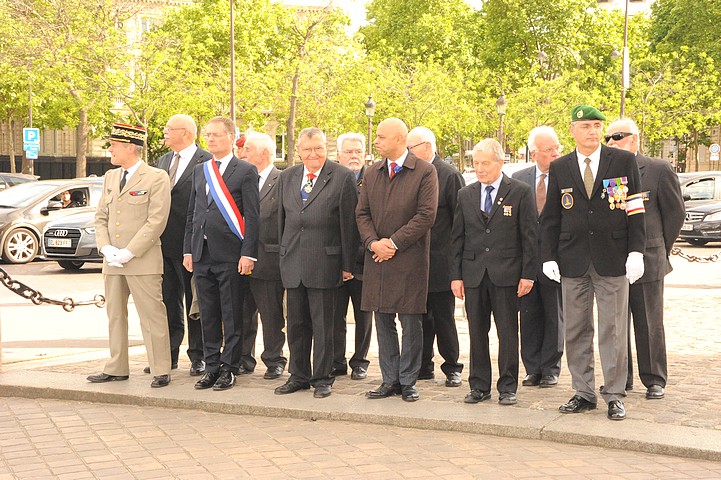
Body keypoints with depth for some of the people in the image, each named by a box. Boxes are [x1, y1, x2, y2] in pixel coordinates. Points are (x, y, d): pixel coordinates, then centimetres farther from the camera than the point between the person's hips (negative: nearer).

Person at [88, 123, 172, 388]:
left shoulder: (156, 178, -7)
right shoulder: (110, 177, 15)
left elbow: (156, 222, -14)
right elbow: (101, 217, 14)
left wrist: (129, 252, -17)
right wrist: (106, 248, -3)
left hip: (143, 261, -7)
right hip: (112, 263, 7)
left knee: (151, 316, -4)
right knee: (114, 316, 13)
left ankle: (161, 371, 3)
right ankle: (116, 369, 22)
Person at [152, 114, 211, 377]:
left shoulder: (207, 162, -9)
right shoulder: (163, 161, 14)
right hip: (164, 244, 7)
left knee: (195, 303, 4)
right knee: (168, 302, 12)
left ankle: (198, 356, 14)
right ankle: (168, 354, 21)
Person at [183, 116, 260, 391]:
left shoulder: (246, 171, -3)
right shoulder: (199, 171, 15)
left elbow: (252, 215, -7)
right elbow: (192, 213, 17)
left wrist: (248, 253, -13)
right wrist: (188, 250, 11)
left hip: (231, 255, -5)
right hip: (202, 254, 6)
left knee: (232, 316, 2)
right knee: (208, 315, 10)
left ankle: (229, 369, 10)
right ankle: (211, 366, 19)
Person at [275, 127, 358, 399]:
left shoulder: (342, 178, -4)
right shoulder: (287, 177, 11)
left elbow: (348, 224, -5)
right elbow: (281, 220, 16)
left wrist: (347, 264, -6)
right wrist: (283, 255, 13)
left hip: (325, 262, -4)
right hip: (292, 263, 5)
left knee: (322, 325, 3)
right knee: (296, 323, 11)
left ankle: (322, 378, 14)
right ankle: (299, 376, 23)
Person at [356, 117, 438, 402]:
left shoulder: (425, 172, -4)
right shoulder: (372, 174, 13)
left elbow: (426, 215, -11)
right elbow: (362, 213, 11)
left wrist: (394, 243, -13)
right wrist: (373, 242, -7)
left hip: (410, 259, -5)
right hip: (377, 259, 5)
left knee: (411, 323, 0)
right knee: (383, 322, 8)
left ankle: (408, 381, 10)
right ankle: (390, 380, 16)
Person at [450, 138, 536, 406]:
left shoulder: (520, 192, 0)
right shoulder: (465, 195, 10)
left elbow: (529, 236, -1)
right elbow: (457, 238, 10)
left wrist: (528, 274, -7)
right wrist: (455, 275, 4)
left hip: (506, 274, -3)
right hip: (473, 274, 3)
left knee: (508, 333, 2)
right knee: (477, 333, 7)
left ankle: (507, 388, 12)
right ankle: (479, 386, 16)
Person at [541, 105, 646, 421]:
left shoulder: (624, 161, 3)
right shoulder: (559, 168, 8)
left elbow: (635, 210, 0)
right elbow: (551, 217, 9)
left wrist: (636, 252, -8)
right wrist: (548, 257, 1)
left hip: (612, 259, -2)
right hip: (573, 261, 2)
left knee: (613, 330, 1)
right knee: (576, 331, 7)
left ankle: (615, 395, 10)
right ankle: (583, 393, 17)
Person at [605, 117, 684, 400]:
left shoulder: (659, 170, -3)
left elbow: (676, 213, 2)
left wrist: (660, 249, 5)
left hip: (646, 261, -3)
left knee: (649, 325, 4)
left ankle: (654, 381, 14)